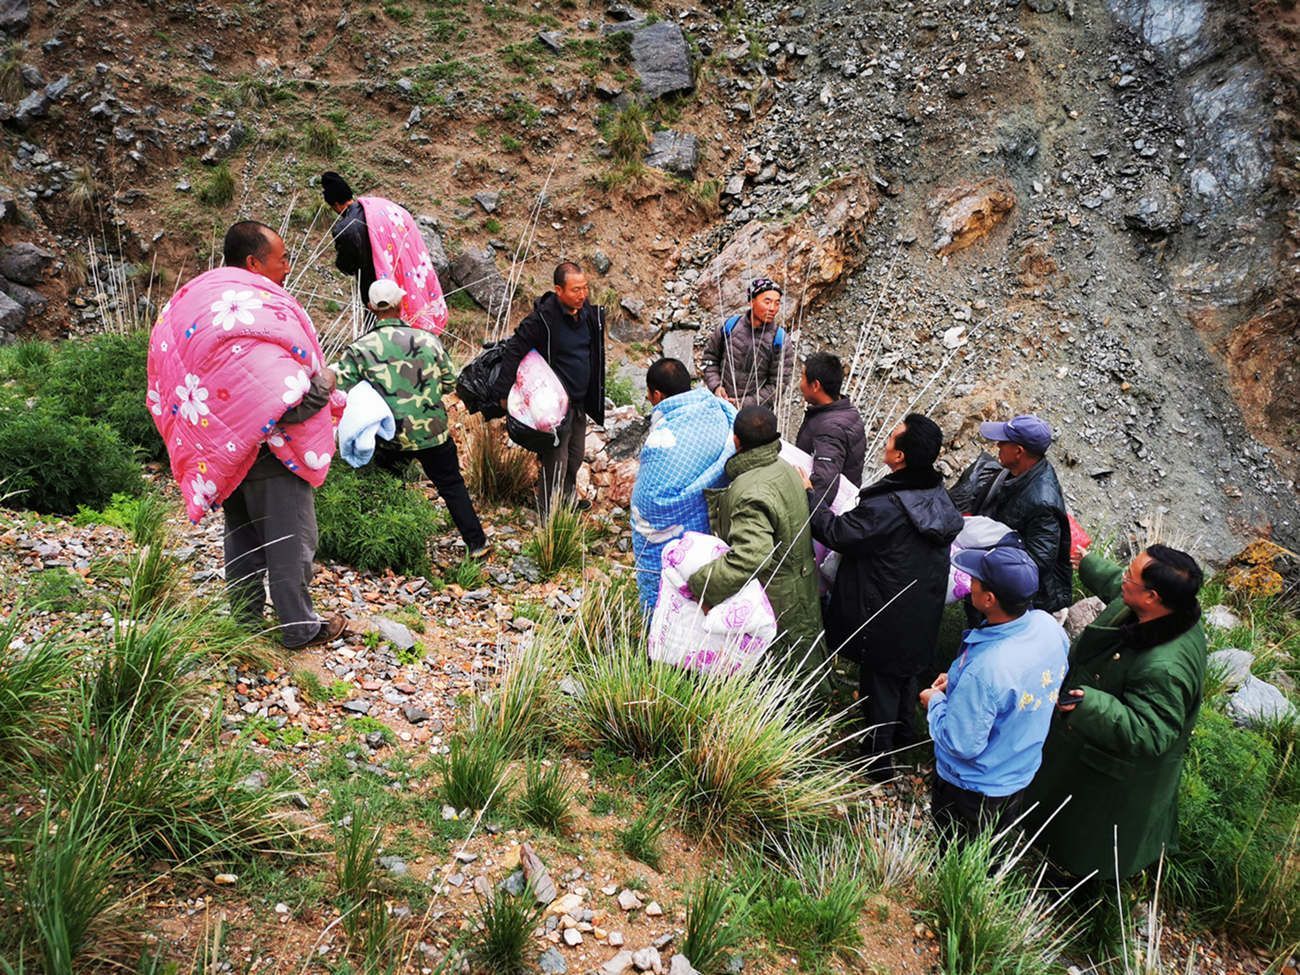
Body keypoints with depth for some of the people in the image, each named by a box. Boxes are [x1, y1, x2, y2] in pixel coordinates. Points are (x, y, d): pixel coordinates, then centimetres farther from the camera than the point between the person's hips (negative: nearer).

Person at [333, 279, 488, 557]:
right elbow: (449, 381, 6)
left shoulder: (358, 350, -7)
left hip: (390, 439, -1)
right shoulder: (427, 339, -2)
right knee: (452, 485, 14)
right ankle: (476, 543, 16)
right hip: (433, 431, 1)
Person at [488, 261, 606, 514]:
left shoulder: (587, 312, 2)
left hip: (580, 402, 8)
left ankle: (568, 500, 41)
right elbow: (513, 350, -20)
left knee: (575, 457, 22)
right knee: (555, 461, -4)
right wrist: (503, 392, -22)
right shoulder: (543, 317, -21)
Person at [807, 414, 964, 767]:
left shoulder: (887, 506, -33)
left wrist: (810, 493, -12)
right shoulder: (936, 493, -6)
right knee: (907, 671, 27)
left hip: (886, 619, -7)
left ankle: (876, 758, 28)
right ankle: (903, 733, 50)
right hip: (922, 614, 8)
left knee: (879, 682, 11)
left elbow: (837, 533, -22)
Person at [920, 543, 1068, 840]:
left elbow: (962, 745, -30)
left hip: (974, 789, -7)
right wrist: (958, 684, 1)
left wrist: (936, 701, -13)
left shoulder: (982, 671, -42)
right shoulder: (1049, 626, -18)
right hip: (1022, 774, 7)